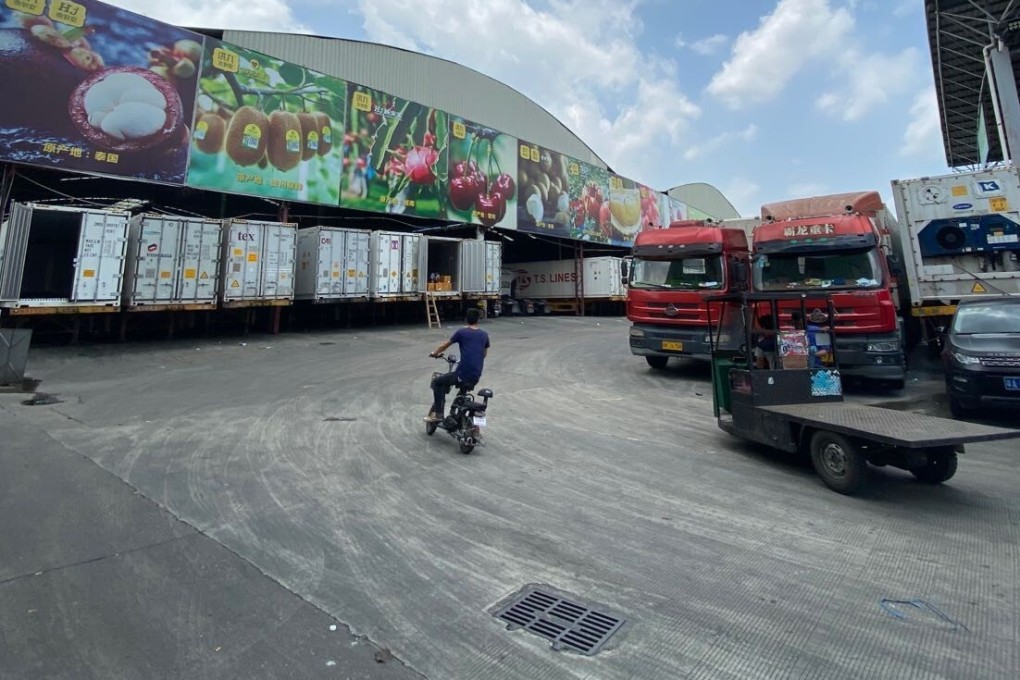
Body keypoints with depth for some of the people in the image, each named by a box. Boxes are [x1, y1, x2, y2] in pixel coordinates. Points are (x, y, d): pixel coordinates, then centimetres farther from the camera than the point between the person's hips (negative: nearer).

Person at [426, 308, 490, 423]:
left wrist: (435, 353, 29)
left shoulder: (461, 332, -3)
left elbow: (445, 345, 10)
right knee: (445, 383, 30)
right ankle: (439, 412, 35)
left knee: (436, 382, 18)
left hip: (463, 375, -6)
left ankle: (437, 414, 13)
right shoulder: (484, 335, 9)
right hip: (476, 378, 6)